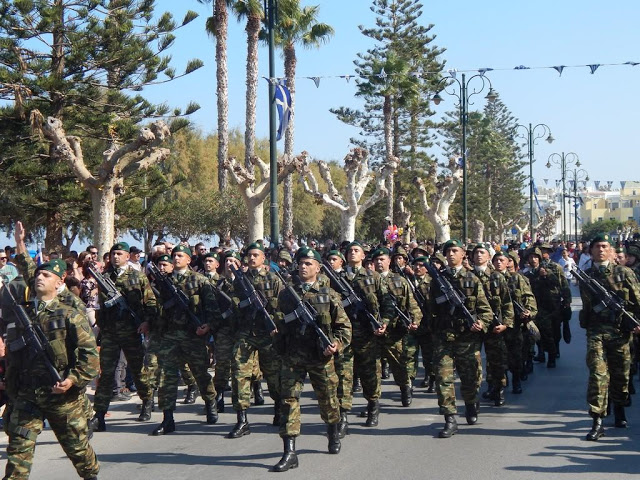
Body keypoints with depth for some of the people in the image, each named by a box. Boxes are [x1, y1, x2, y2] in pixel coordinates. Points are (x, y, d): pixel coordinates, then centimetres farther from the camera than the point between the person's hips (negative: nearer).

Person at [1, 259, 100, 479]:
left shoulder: (70, 316, -4)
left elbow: (90, 354, -9)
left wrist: (74, 379, -21)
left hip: (63, 396, -2)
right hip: (26, 397, 3)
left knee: (78, 447, 13)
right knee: (18, 448, -7)